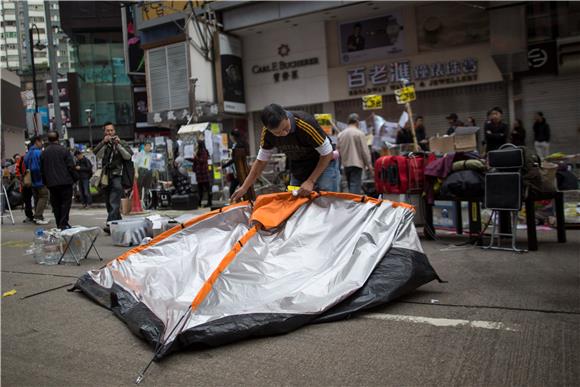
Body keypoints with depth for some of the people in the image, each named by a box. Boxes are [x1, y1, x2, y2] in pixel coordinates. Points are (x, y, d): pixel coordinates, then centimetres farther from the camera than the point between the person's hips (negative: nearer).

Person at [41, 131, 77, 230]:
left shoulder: (44, 152, 7)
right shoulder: (63, 150, -6)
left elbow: (43, 170, 10)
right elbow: (71, 166, -8)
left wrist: (46, 182, 18)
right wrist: (75, 177, 2)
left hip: (51, 183, 4)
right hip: (65, 181, -4)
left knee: (55, 204, 10)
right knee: (66, 202, 0)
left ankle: (59, 224, 12)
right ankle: (63, 223, -8)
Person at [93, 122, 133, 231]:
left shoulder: (121, 143, 6)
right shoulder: (104, 144, 14)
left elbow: (128, 156, -6)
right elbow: (95, 153, -4)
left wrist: (118, 145, -14)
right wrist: (103, 142, -17)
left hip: (117, 176, -5)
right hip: (106, 176, 5)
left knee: (114, 203, -16)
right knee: (109, 203, 9)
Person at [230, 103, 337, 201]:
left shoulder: (305, 123, -31)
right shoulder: (266, 132, -17)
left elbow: (327, 154, -21)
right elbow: (261, 160, -3)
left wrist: (311, 181, -24)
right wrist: (244, 187, -6)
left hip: (323, 165, -4)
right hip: (297, 170, 4)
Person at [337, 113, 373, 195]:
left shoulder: (340, 134, 6)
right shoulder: (359, 133, -10)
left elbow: (339, 150, 12)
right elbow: (365, 150, -8)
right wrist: (369, 164, -1)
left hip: (345, 164, 6)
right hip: (356, 163, -6)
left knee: (350, 185, 16)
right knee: (355, 186, -8)